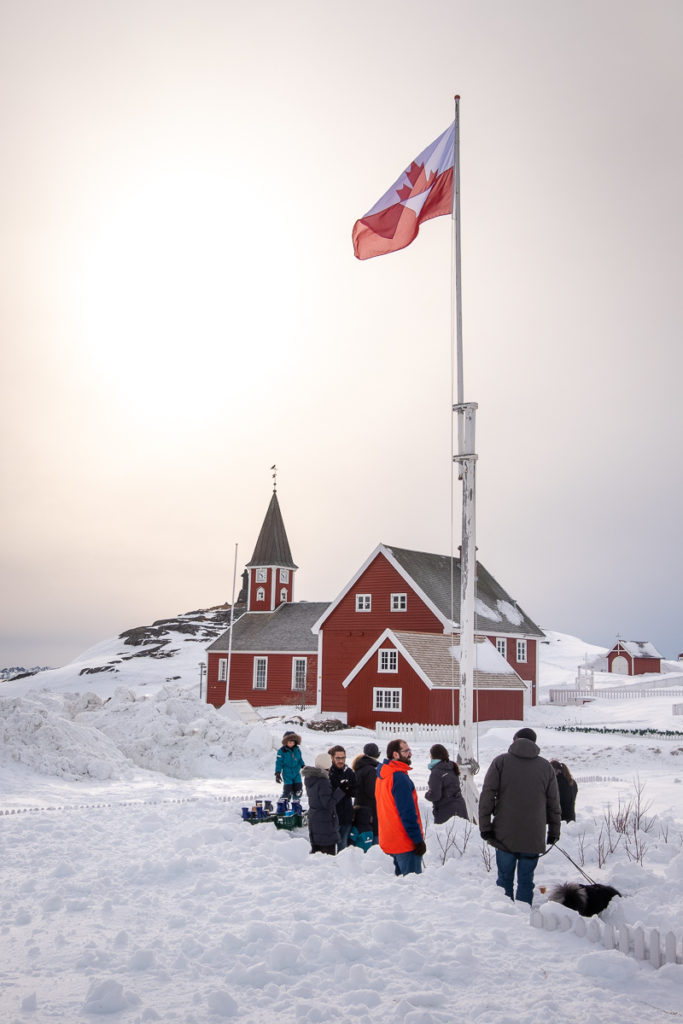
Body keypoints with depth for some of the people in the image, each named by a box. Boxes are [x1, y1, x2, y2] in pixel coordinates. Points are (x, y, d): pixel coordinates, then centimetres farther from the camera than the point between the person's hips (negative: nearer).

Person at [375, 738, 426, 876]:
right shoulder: (400, 777, -19)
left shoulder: (382, 776, 12)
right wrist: (418, 840, -17)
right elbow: (408, 813, -20)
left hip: (389, 842, 9)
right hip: (406, 843, -9)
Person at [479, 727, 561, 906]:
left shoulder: (500, 761, 1)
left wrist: (485, 826, -1)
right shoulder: (546, 766, 7)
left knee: (504, 878, 8)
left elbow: (487, 796, -4)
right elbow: (554, 803, 10)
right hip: (534, 836, 1)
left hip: (505, 835, -1)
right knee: (526, 880, 7)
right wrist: (554, 831, 18)